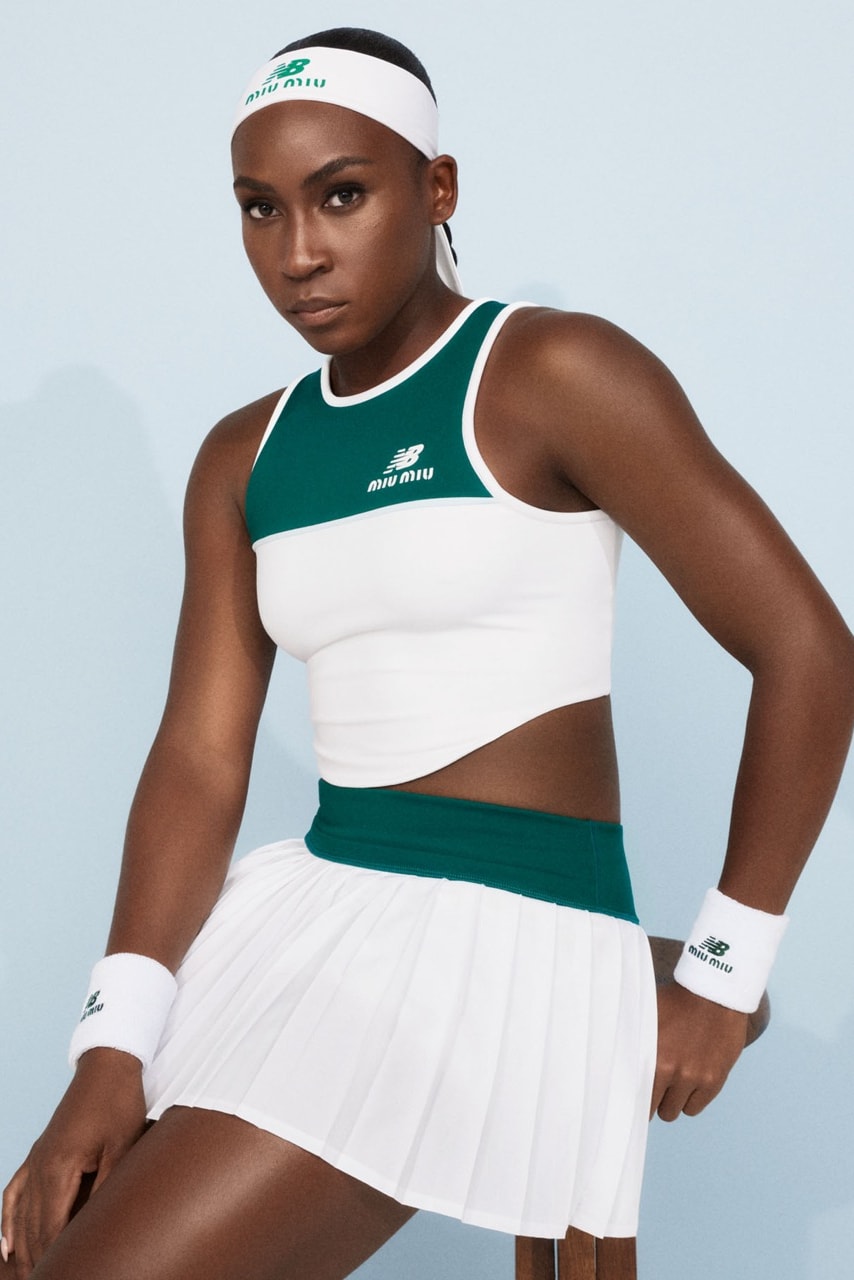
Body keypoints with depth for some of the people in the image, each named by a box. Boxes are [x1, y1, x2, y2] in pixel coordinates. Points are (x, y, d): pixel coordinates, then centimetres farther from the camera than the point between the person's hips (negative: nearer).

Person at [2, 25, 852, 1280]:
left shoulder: (557, 373, -10)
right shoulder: (244, 460, 10)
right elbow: (199, 763, 3)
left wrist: (722, 981, -7)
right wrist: (110, 1054, -11)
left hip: (506, 946, -7)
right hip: (311, 916, 7)